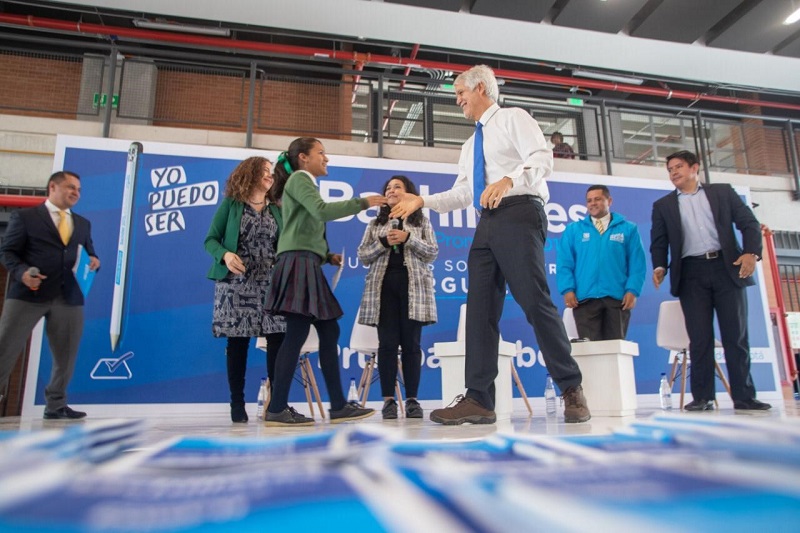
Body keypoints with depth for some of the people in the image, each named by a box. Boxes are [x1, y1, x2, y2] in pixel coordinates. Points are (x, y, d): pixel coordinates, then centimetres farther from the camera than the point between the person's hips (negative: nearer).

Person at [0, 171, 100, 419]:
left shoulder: (83, 224, 19)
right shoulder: (25, 216, 5)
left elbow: (88, 254, 21)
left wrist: (93, 262, -3)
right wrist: (21, 272, -17)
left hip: (69, 297, 4)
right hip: (29, 294, -4)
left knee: (66, 354, 8)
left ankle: (56, 405, 20)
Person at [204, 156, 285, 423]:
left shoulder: (276, 209, 15)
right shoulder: (231, 204, 6)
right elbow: (210, 240, 2)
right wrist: (225, 255, -18)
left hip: (271, 283, 3)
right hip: (236, 282, -2)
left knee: (278, 338, -6)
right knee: (238, 341, 0)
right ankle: (237, 403, 11)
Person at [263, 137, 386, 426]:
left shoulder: (305, 184, 29)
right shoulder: (299, 179, 1)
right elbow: (322, 211, -18)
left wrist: (328, 256, 10)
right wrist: (362, 202, -14)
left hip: (308, 264, 10)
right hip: (298, 262, -10)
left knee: (329, 332, 5)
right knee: (297, 332, -13)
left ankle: (338, 406, 7)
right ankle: (277, 409, -9)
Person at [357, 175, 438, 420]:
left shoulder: (422, 221, 15)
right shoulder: (375, 224, 19)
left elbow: (432, 253, 4)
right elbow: (363, 256, 9)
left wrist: (408, 238, -8)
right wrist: (384, 242, -7)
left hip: (413, 285, -1)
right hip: (383, 285, 1)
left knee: (411, 343, -2)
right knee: (387, 343, -4)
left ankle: (412, 400, 3)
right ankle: (388, 400, -1)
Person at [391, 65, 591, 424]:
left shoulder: (514, 118, 7)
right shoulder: (471, 145, 28)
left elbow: (542, 159, -8)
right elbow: (462, 194, 24)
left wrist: (508, 179, -26)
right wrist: (422, 201, 13)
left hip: (519, 214, -7)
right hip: (487, 223, 8)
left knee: (535, 301, -13)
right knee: (480, 308, -2)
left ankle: (572, 391, -1)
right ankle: (479, 399, -1)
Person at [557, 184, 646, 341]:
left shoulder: (628, 229, 12)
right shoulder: (573, 230, 12)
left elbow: (637, 264, 5)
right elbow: (564, 264, 5)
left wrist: (632, 291, -7)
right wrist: (568, 290, -7)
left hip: (617, 297, 1)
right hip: (585, 298, 0)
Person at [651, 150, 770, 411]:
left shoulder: (722, 192, 13)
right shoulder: (663, 205, 14)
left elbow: (749, 222, 6)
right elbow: (659, 242, 8)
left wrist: (751, 252, -11)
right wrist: (659, 266, -10)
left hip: (727, 267, 0)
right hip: (691, 274, 0)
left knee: (736, 335, 0)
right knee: (700, 337, -2)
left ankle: (744, 396, 6)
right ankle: (702, 397, 3)